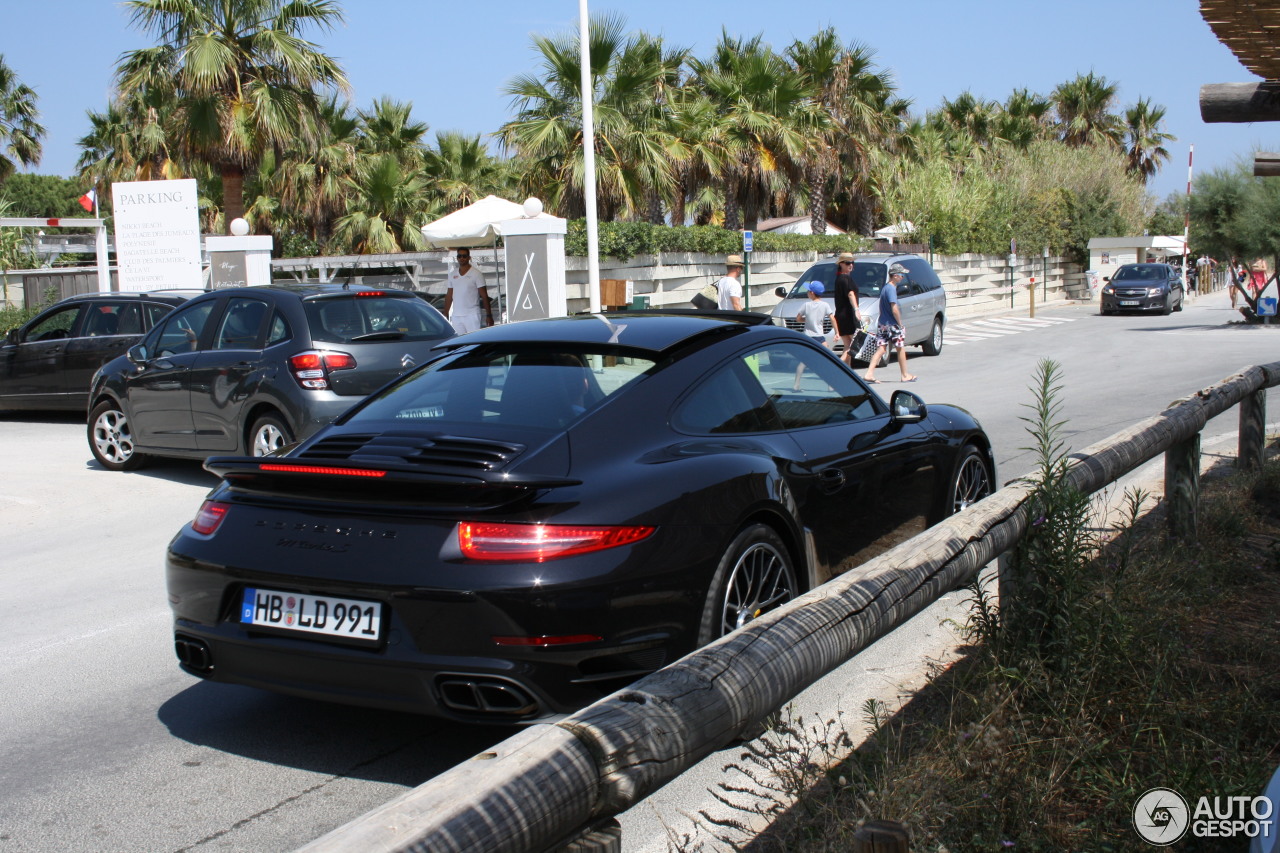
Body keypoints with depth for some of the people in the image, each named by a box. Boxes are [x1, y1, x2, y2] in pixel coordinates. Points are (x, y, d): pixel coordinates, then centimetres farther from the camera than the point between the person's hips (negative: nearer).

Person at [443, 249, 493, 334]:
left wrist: (488, 315, -10)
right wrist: (445, 315, 11)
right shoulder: (452, 275, 12)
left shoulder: (476, 274, -3)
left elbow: (484, 296, -5)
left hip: (472, 315, -5)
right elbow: (449, 296, 16)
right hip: (456, 316, 5)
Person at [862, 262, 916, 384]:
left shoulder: (884, 288, 13)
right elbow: (894, 309, -23)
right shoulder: (891, 289, -16)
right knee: (901, 349, 6)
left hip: (882, 324, 8)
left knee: (880, 350, 4)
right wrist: (900, 323, -14)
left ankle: (869, 374, -8)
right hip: (892, 325, -8)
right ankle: (905, 375, 16)